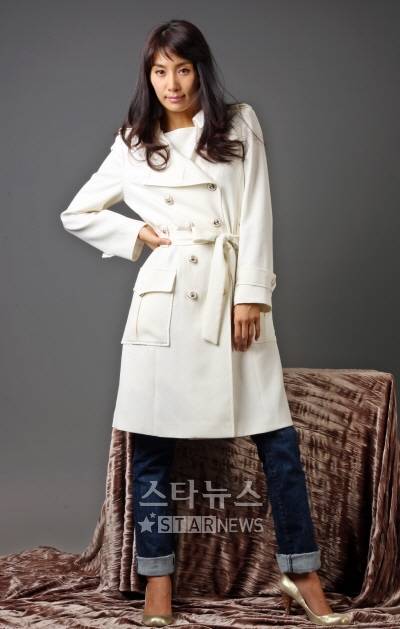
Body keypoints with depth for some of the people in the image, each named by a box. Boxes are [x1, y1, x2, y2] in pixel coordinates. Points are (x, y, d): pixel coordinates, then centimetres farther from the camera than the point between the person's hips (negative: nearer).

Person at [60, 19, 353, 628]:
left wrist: (251, 296, -7)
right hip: (166, 299, 1)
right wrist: (137, 234, 5)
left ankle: (302, 573, 8)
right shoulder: (134, 145, 13)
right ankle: (158, 578, 14)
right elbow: (77, 213, 20)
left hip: (233, 293, 0)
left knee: (277, 439, -3)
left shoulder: (240, 125, 9)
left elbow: (255, 214, 2)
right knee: (153, 445, 2)